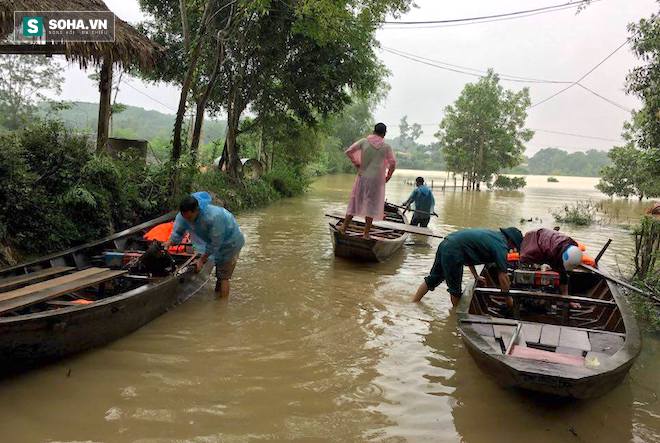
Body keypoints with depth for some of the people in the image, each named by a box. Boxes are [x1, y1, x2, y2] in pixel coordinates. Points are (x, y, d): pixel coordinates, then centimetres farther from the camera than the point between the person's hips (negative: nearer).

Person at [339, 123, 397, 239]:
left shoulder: (364, 141, 0)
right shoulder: (386, 146, -3)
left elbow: (348, 151, -4)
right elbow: (393, 163, -6)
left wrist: (356, 163, 7)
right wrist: (388, 176, 8)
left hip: (362, 177, 2)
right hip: (377, 180, -2)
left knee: (355, 201, 11)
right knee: (372, 204, 7)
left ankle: (344, 227, 13)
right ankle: (366, 233, 9)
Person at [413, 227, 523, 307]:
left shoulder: (493, 234, 23)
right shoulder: (501, 247, -4)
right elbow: (502, 278, -2)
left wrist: (476, 275, 30)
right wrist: (508, 299, 12)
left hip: (445, 244, 10)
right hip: (453, 252, -10)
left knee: (432, 279, 18)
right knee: (455, 289, 10)